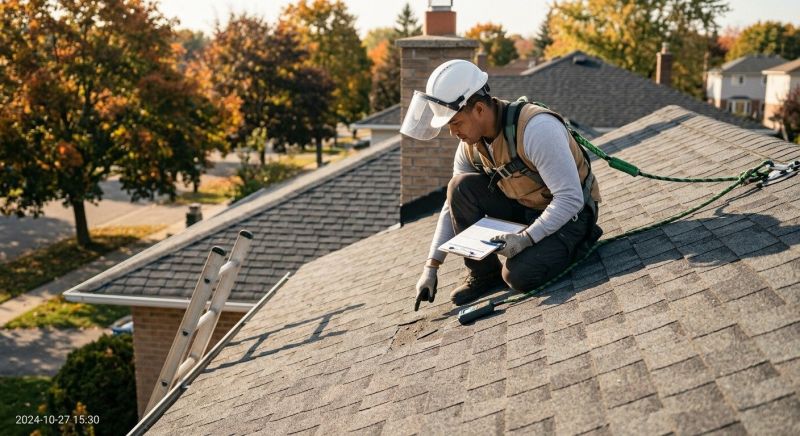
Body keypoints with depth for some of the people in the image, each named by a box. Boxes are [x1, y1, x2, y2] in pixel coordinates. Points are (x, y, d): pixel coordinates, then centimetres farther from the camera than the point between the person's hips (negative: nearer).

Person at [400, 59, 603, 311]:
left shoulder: (536, 128, -30)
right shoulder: (470, 145, -6)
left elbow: (571, 199, -29)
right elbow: (453, 205, 2)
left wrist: (526, 238, -34)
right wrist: (431, 267, -2)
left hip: (570, 213, -6)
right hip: (525, 207, 7)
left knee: (519, 276, -28)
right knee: (461, 187, -15)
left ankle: (580, 239, 1)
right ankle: (484, 273, -2)